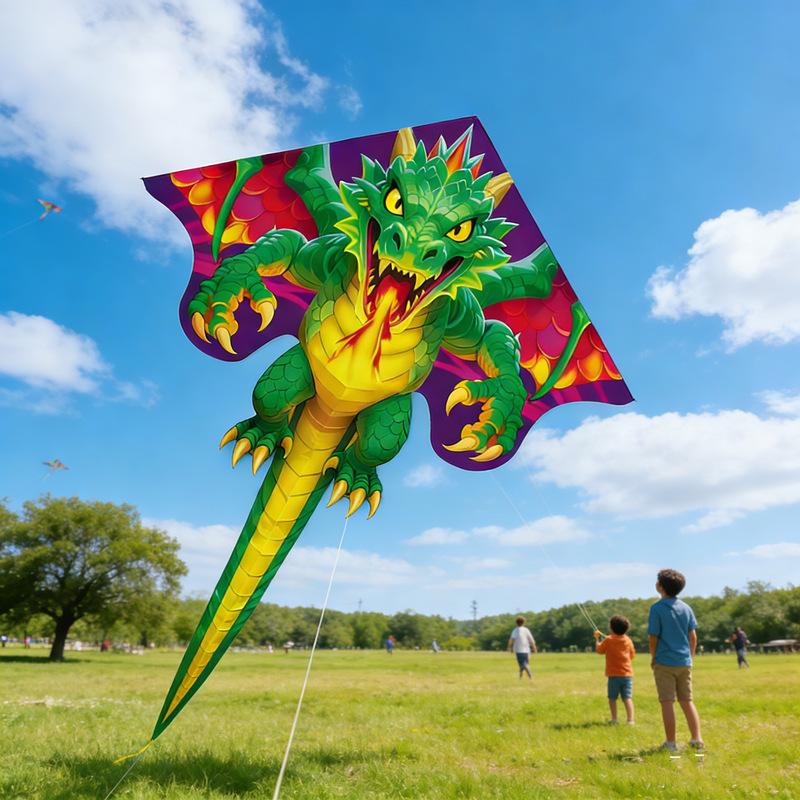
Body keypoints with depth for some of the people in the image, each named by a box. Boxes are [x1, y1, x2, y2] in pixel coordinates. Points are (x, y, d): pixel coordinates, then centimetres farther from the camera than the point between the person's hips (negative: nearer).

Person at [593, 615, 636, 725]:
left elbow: (599, 649, 7)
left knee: (612, 698, 8)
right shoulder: (628, 640, 0)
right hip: (627, 674, 3)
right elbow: (632, 655, 11)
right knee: (627, 698, 4)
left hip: (613, 675, -3)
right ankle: (630, 719, -2)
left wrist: (597, 638, 21)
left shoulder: (608, 640, -8)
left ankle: (614, 719, 7)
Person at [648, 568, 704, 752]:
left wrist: (653, 658, 3)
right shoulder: (686, 608, 4)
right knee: (687, 701, 15)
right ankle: (697, 739, 15)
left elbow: (653, 637, -11)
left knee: (667, 702, 2)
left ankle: (671, 743, 8)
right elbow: (693, 636, 6)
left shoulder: (657, 608, -12)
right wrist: (690, 657, 18)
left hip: (664, 663, -5)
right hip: (684, 662, 5)